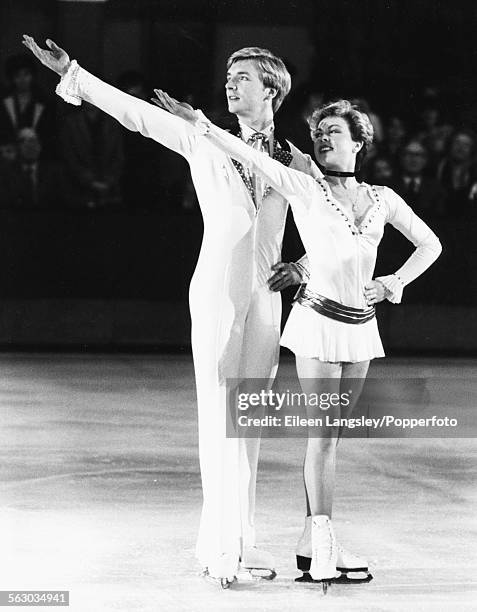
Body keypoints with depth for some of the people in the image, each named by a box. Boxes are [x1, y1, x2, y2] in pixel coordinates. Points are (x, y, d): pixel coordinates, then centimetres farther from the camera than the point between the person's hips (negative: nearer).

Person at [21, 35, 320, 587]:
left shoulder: (296, 164, 6)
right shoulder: (204, 141, 2)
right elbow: (133, 112, 1)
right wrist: (70, 72, -2)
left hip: (266, 298, 3)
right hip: (215, 291, -3)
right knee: (218, 416, -9)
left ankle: (240, 539, 13)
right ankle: (220, 546, -9)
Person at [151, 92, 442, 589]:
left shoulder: (383, 199, 8)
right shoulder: (305, 190, -1)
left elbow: (429, 244, 17)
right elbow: (247, 155, -9)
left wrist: (393, 283, 3)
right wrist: (196, 121, -18)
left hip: (360, 326, 4)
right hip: (318, 320, -4)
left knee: (332, 435, 7)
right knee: (324, 434, -7)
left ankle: (312, 540, 13)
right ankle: (323, 545, -4)